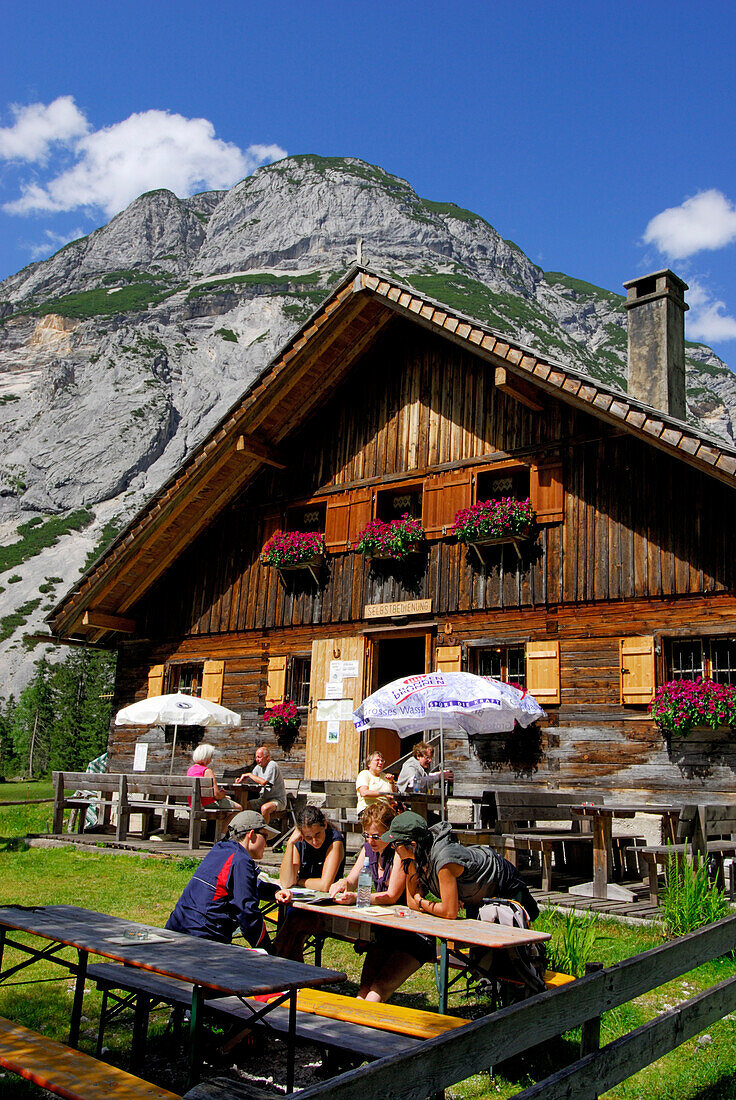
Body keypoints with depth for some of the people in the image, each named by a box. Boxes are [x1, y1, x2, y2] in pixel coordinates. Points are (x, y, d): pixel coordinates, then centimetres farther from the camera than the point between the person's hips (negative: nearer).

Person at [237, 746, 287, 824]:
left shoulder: (272, 765, -15)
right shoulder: (258, 767, 11)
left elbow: (264, 782, -27)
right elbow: (249, 780, 18)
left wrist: (249, 774, -16)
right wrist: (242, 780, -4)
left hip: (278, 800, -8)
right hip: (263, 799, 8)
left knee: (264, 808, -36)